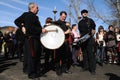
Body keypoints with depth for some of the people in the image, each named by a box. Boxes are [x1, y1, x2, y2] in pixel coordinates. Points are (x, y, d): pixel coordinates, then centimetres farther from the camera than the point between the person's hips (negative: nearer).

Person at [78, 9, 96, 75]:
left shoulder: (90, 20, 3)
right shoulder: (80, 22, 16)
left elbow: (93, 30, 2)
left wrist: (91, 36, -9)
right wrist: (80, 37, 5)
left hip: (90, 39, -4)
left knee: (91, 54, -8)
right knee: (84, 53, 9)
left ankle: (92, 69, -5)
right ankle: (85, 66, 18)